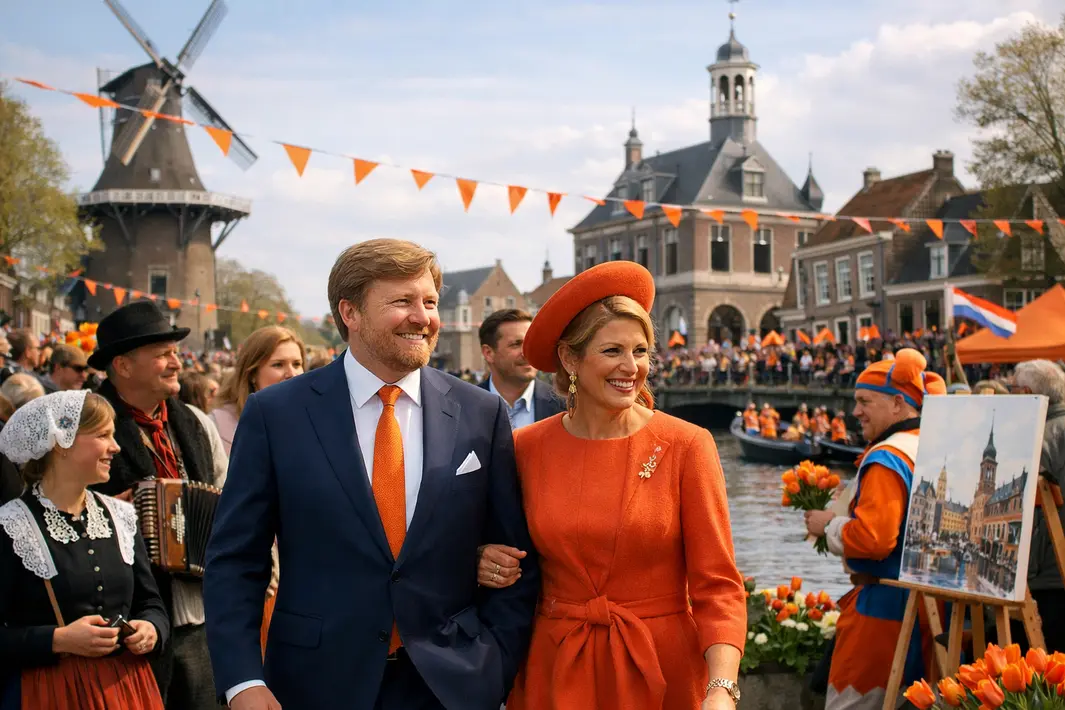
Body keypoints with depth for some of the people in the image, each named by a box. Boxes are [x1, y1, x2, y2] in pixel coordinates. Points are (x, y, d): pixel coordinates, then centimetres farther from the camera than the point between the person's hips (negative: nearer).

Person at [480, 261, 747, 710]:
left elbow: (717, 586, -12)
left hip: (663, 672, -1)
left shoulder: (687, 447, -10)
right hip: (555, 673, 2)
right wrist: (484, 565, -9)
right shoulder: (526, 449, -4)